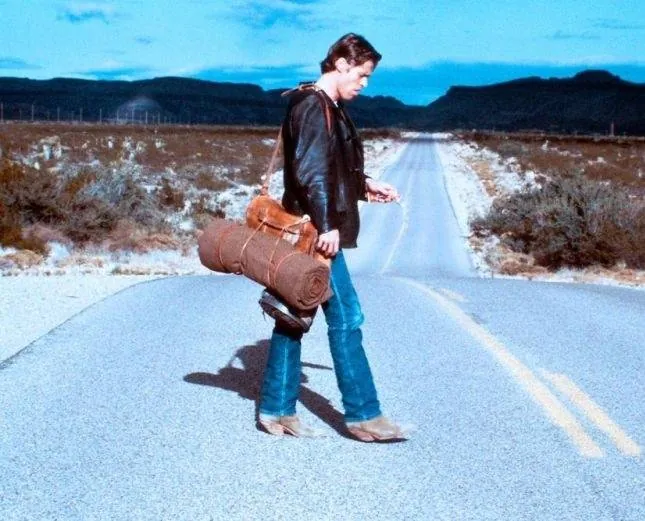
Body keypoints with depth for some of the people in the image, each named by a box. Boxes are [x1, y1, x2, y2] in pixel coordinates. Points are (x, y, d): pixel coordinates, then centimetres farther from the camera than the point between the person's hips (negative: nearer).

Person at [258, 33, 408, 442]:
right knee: (346, 318, -5)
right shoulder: (313, 106, -13)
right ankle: (363, 415, 2)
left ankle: (277, 410, 17)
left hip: (308, 232, 10)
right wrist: (326, 225, -23)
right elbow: (309, 171, -21)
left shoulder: (330, 108, 18)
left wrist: (366, 185, 15)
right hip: (315, 232, -10)